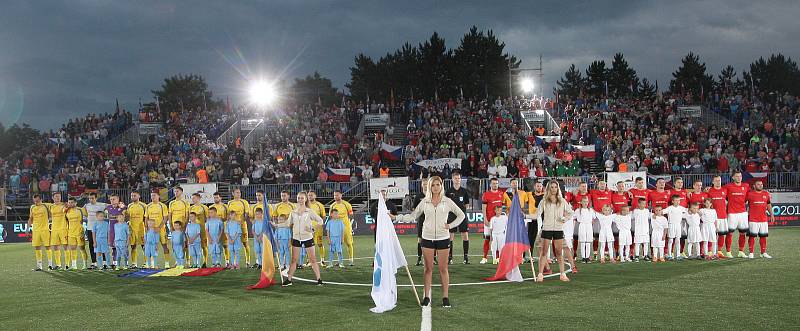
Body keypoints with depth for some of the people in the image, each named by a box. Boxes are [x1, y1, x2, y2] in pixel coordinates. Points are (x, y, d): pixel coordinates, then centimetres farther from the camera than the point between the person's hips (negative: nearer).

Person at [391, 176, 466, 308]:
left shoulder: (447, 201, 2)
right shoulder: (424, 202, 5)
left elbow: (461, 215, 9)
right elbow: (412, 216, 8)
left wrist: (450, 225, -3)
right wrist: (395, 217, 1)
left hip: (443, 238, -1)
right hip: (427, 238, 1)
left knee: (443, 268, 3)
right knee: (428, 268, 5)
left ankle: (445, 297, 8)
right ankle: (426, 297, 10)